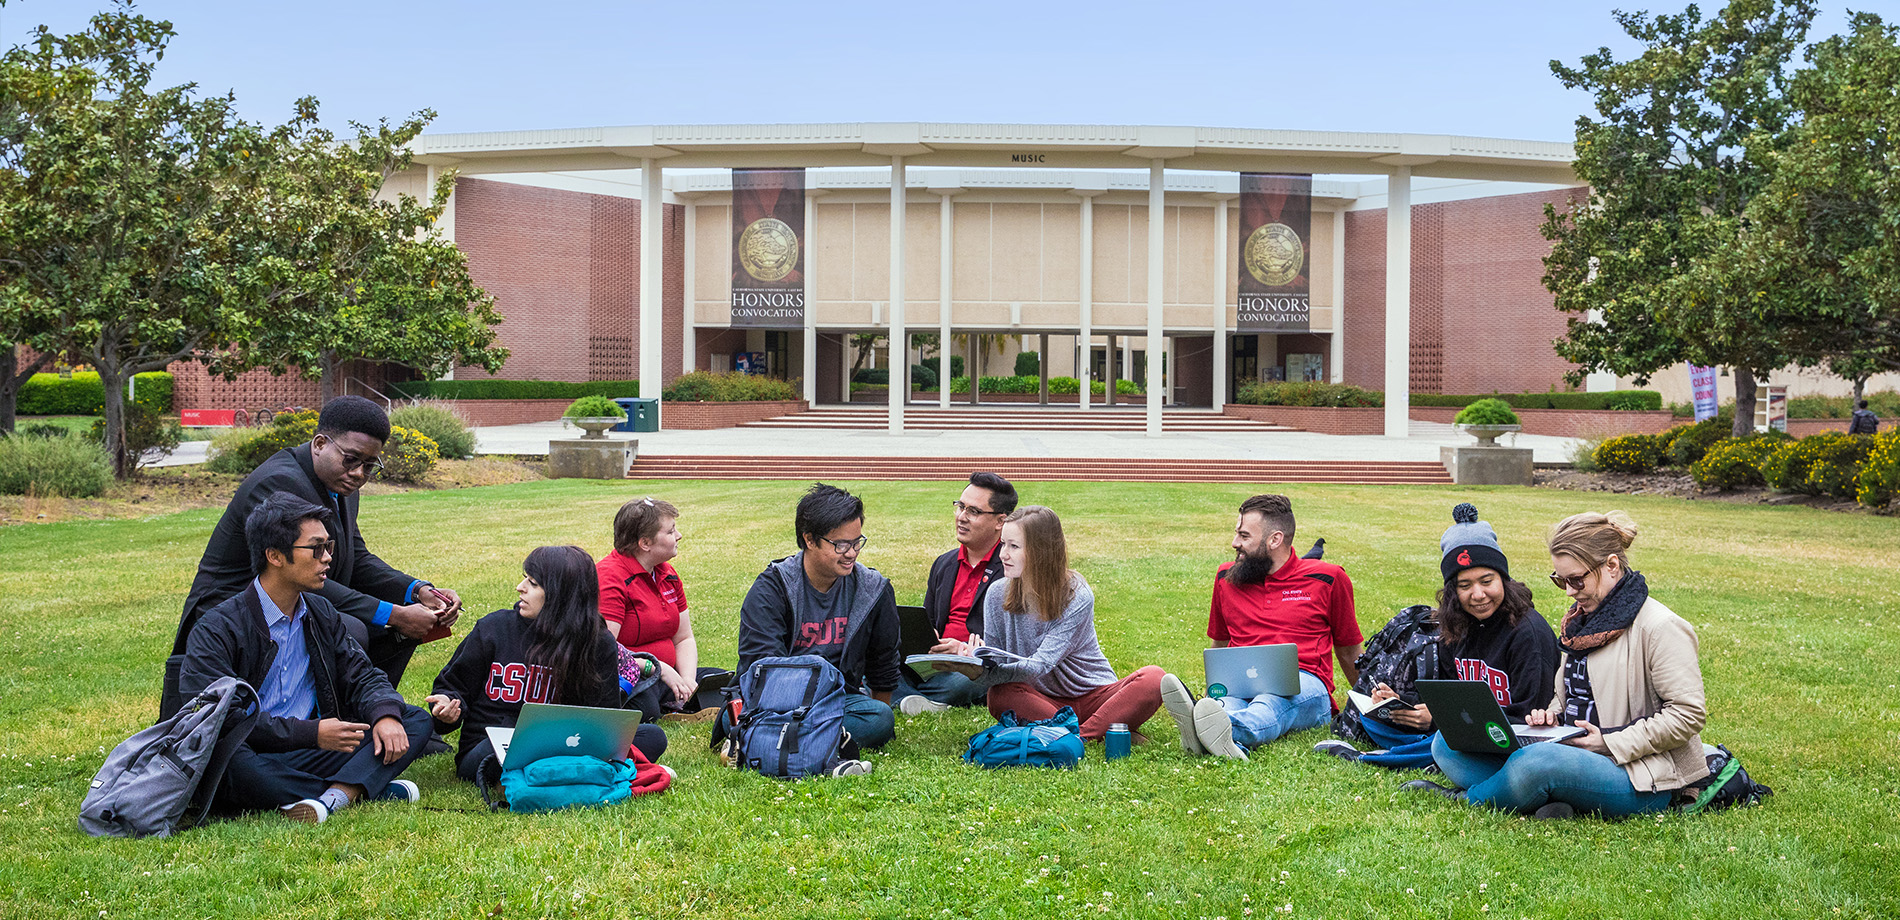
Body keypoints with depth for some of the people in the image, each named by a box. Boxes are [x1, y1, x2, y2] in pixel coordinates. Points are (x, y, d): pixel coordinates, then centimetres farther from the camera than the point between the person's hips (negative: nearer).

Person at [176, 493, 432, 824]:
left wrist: (385, 714, -13)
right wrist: (312, 733, -25)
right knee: (221, 757, -41)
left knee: (416, 720, -7)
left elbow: (362, 675, 12)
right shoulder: (218, 629, -10)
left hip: (309, 753, 6)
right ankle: (357, 789, -24)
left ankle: (333, 797, -31)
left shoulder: (320, 614, 12)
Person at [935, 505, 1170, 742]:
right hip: (1042, 701, 2)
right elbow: (991, 669, -6)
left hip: (1094, 697, -2)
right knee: (999, 695, -32)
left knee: (1153, 678, -29)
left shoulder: (1077, 597, -17)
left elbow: (1040, 665, -26)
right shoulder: (998, 595, -4)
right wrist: (976, 667, -32)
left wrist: (981, 673, -43)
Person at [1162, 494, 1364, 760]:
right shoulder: (1226, 578, 19)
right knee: (1226, 702, -36)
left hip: (1304, 681, -2)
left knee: (1271, 702, -40)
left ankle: (1233, 732, -71)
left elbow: (1349, 650, 21)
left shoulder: (1326, 578, 10)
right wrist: (1213, 693, 21)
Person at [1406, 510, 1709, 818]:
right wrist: (1551, 716, 3)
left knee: (1537, 761, -40)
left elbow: (1687, 715, -14)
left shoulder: (1660, 628, -11)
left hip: (1641, 779, -9)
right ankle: (1552, 801, -23)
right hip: (1576, 755, 9)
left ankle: (1468, 799, -10)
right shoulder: (1583, 619, 15)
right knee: (1447, 743, -4)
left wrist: (1610, 743, -17)